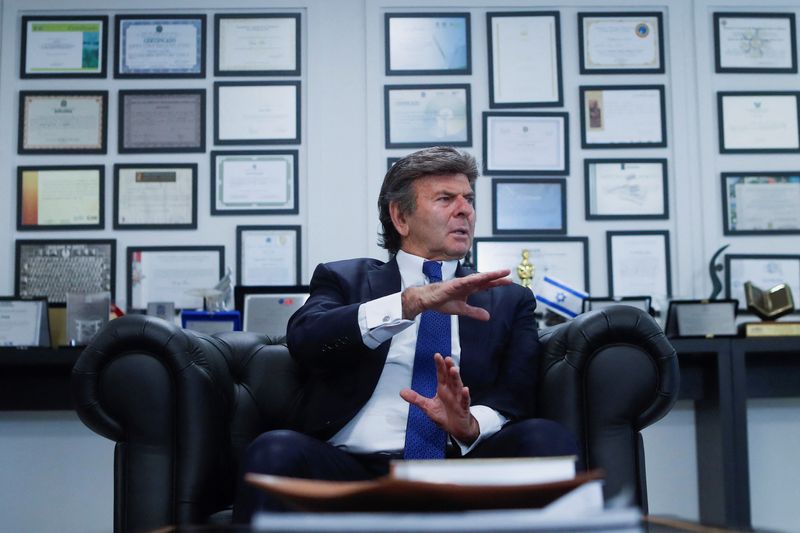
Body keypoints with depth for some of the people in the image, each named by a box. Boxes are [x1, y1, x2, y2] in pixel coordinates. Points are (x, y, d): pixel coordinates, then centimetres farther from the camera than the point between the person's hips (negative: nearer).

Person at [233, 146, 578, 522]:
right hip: (352, 468, -1)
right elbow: (304, 338, -5)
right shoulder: (344, 279, 16)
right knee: (275, 450, -31)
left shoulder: (509, 300, 20)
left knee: (546, 438, -28)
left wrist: (470, 424, -18)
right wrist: (414, 301, -18)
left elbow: (516, 394, 6)